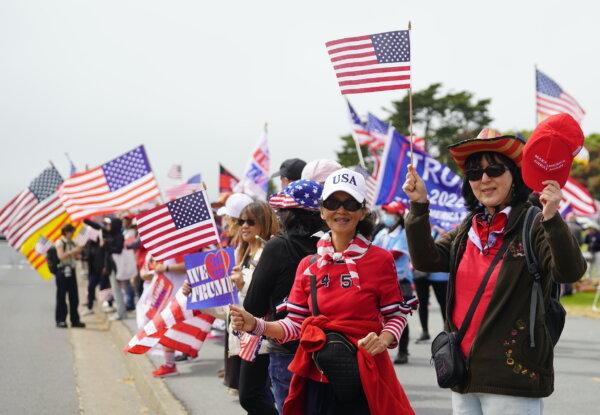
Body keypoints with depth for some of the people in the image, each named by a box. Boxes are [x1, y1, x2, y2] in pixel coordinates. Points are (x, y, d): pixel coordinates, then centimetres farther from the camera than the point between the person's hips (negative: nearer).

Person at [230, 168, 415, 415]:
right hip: (318, 382, 3)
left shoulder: (380, 260, -3)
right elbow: (296, 325, 7)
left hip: (365, 382, -3)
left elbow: (396, 315, 1)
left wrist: (384, 339, -18)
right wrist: (256, 325, -8)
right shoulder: (308, 265, 7)